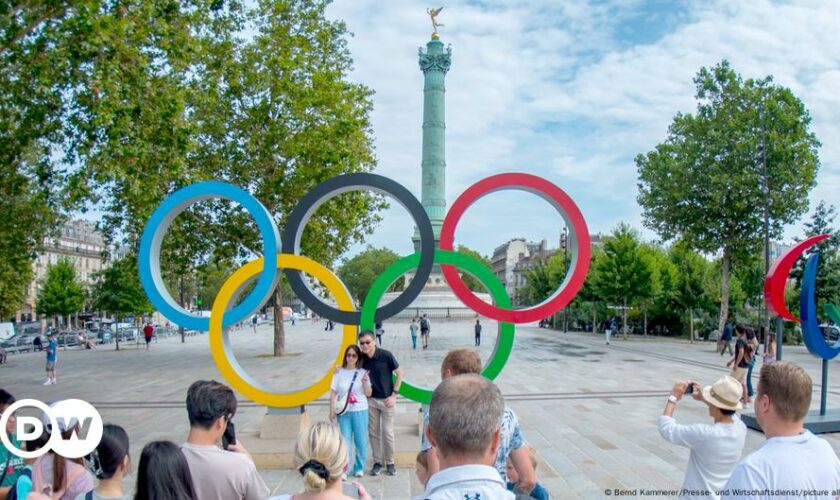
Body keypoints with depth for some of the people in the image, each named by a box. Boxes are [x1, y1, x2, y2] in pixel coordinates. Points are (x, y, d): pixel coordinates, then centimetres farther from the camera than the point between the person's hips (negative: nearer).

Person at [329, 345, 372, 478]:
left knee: (360, 441, 6)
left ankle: (359, 468, 21)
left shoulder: (362, 373, 0)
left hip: (360, 411, 0)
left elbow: (369, 393, -1)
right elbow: (333, 392, 3)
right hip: (343, 412, 0)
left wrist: (364, 382, -18)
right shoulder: (339, 372, 0)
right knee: (344, 440, 0)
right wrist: (332, 410, -2)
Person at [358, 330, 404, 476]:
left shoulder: (386, 355, -16)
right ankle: (377, 462, 22)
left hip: (386, 400, -3)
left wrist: (394, 395, -9)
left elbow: (400, 373, -7)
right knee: (373, 432, 9)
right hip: (371, 400, 3)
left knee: (387, 433, 1)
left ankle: (390, 463, 16)